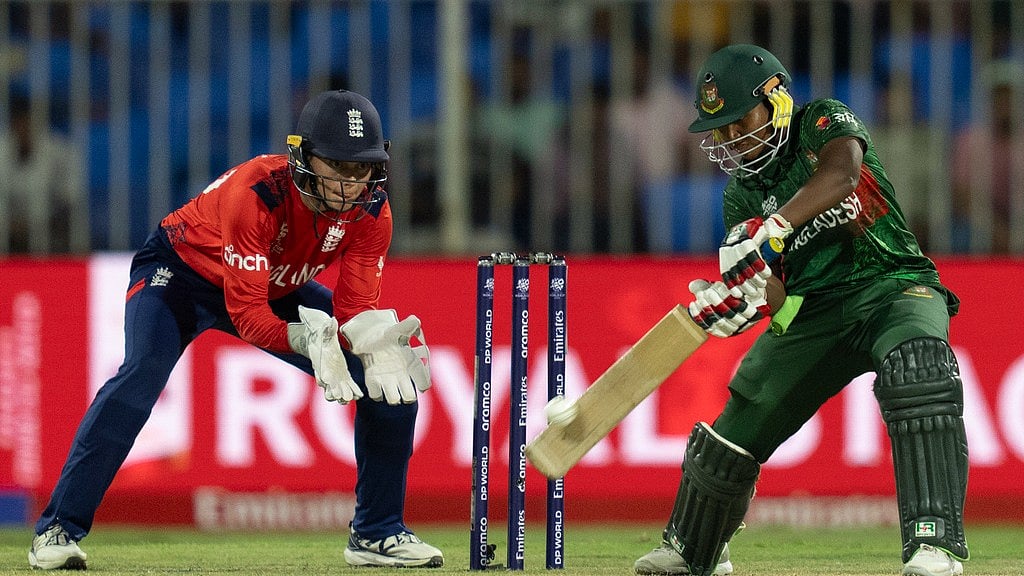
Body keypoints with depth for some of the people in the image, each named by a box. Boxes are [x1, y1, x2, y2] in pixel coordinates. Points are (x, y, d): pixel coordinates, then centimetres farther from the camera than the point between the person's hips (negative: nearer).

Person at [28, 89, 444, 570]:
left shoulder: (371, 211, -21)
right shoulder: (256, 192, -38)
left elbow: (355, 308, -21)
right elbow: (246, 314, -38)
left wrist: (373, 341, -44)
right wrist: (308, 340, -53)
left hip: (280, 288, 6)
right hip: (181, 271, -6)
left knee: (392, 378, -6)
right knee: (142, 374, -32)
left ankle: (377, 532, 8)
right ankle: (58, 530, -25)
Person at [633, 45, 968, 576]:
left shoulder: (823, 122, -6)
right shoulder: (740, 196, 7)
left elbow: (841, 174, -32)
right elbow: (775, 295, -5)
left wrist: (773, 232, -43)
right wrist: (745, 298, -30)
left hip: (892, 286, -6)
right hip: (812, 311, 6)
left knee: (915, 373, -37)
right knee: (735, 430, 8)